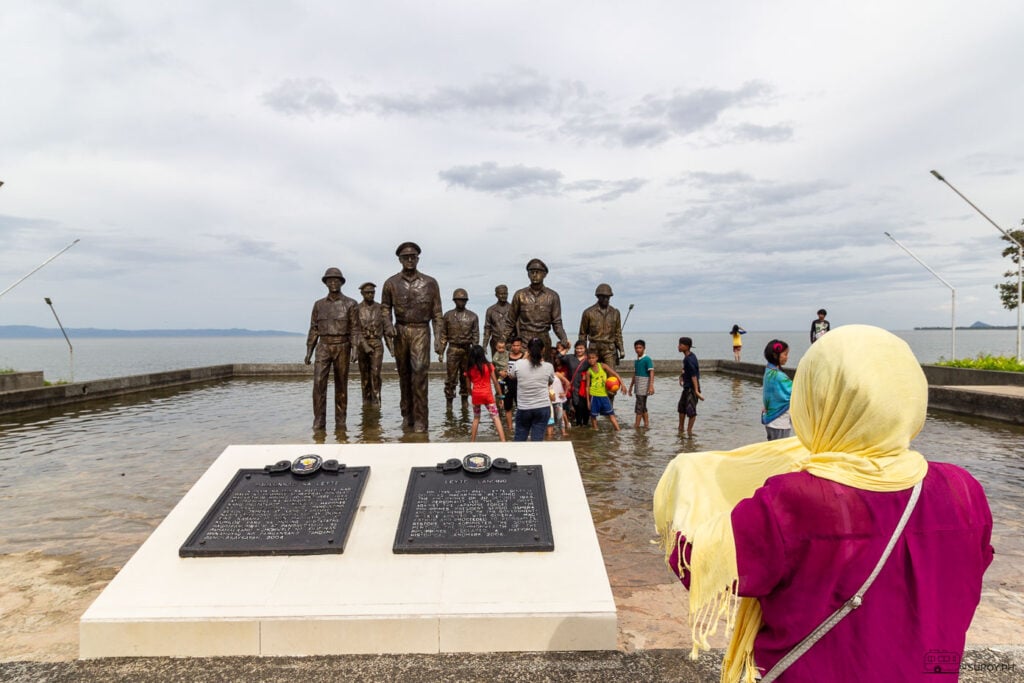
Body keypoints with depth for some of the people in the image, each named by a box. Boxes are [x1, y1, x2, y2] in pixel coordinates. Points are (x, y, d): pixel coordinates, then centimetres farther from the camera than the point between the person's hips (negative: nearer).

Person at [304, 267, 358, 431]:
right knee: (319, 383, -11)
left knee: (341, 385, 2)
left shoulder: (350, 303, 1)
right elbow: (313, 329, 10)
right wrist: (308, 352, 3)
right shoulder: (319, 305, 9)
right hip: (323, 348, 1)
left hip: (342, 348, -1)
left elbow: (355, 329, -3)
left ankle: (340, 421, 12)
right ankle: (319, 421, -7)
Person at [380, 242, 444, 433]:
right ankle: (407, 414, 22)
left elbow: (437, 313, 4)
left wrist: (438, 339, -2)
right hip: (400, 331, 2)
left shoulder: (430, 283, 3)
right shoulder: (391, 283, 5)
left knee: (419, 373, -11)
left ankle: (420, 419, -7)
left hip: (421, 331, -2)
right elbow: (385, 307, 12)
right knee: (404, 374, 9)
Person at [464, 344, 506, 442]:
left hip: (476, 395, 2)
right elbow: (495, 382, -3)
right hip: (487, 394, -2)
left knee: (476, 418, 19)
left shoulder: (469, 369, 0)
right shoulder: (488, 366, -6)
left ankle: (472, 441, 22)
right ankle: (503, 441, -11)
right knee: (496, 418, -1)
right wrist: (499, 393, 6)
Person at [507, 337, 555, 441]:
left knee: (519, 439, 12)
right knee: (537, 440, 3)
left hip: (523, 408, 0)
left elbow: (511, 375, 15)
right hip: (543, 408, 0)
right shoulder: (548, 366, -6)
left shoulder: (518, 364, -7)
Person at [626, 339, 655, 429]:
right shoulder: (636, 361, 12)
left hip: (644, 386, -8)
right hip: (637, 386, 8)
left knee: (639, 406, -7)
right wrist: (630, 387, 23)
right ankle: (646, 425, 17)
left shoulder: (647, 359, -10)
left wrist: (651, 386, -25)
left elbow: (651, 373, -16)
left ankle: (636, 425, -4)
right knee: (643, 407, 11)